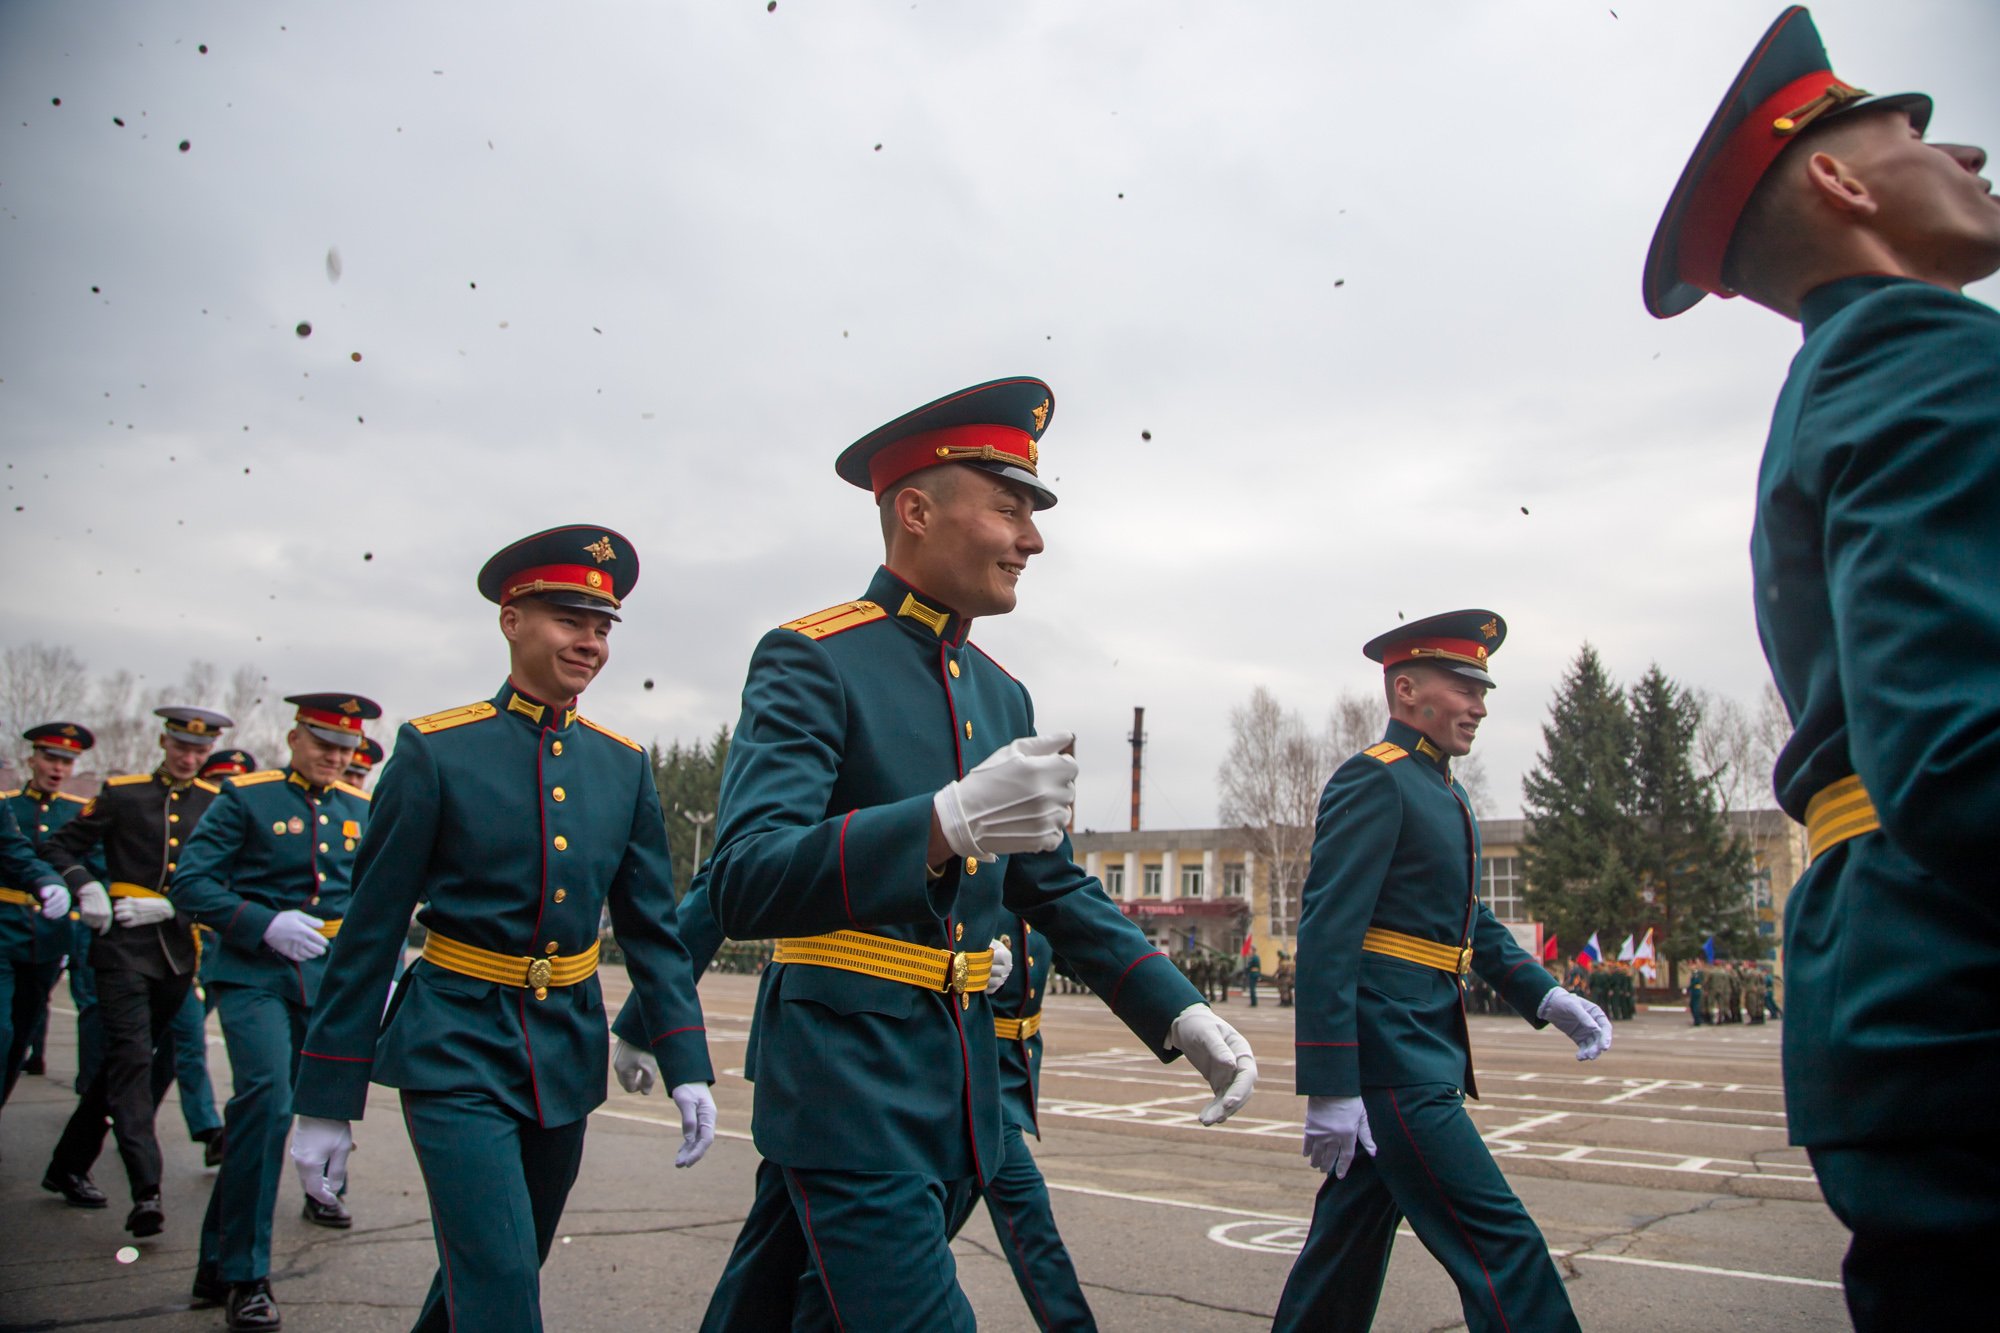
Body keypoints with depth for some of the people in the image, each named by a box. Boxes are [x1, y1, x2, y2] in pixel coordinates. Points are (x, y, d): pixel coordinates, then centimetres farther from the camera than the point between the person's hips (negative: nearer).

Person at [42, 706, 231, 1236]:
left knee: (125, 1061, 14)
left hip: (178, 949, 3)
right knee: (131, 1059, -11)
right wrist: (86, 889, -11)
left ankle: (69, 1167, 31)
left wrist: (168, 906, -11)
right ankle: (146, 1190, -14)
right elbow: (64, 845, 7)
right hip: (123, 948, -3)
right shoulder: (121, 794, 2)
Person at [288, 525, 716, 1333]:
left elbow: (651, 927, 6)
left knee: (494, 1267, 19)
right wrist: (325, 1100, -5)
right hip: (458, 1051, -4)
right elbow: (369, 932, -6)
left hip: (567, 1053, 5)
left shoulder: (623, 766, 2)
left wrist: (687, 1068, -2)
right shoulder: (435, 750, -9)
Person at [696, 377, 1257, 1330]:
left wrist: (1183, 1016, 5)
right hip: (847, 1083, -7)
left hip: (958, 1095, 7)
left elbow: (1057, 888, 17)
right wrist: (947, 822, -38)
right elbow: (743, 885, -24)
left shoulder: (1001, 695, 11)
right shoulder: (811, 660, -12)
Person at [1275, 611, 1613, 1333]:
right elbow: (1326, 936, -19)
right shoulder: (1373, 780, -12)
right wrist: (1329, 1088, -22)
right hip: (1391, 1059, -10)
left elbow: (1470, 920, 24)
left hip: (1425, 1051, 10)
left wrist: (1546, 995, 8)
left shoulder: (1444, 793, 18)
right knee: (1503, 1248, -7)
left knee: (1351, 1248, 16)